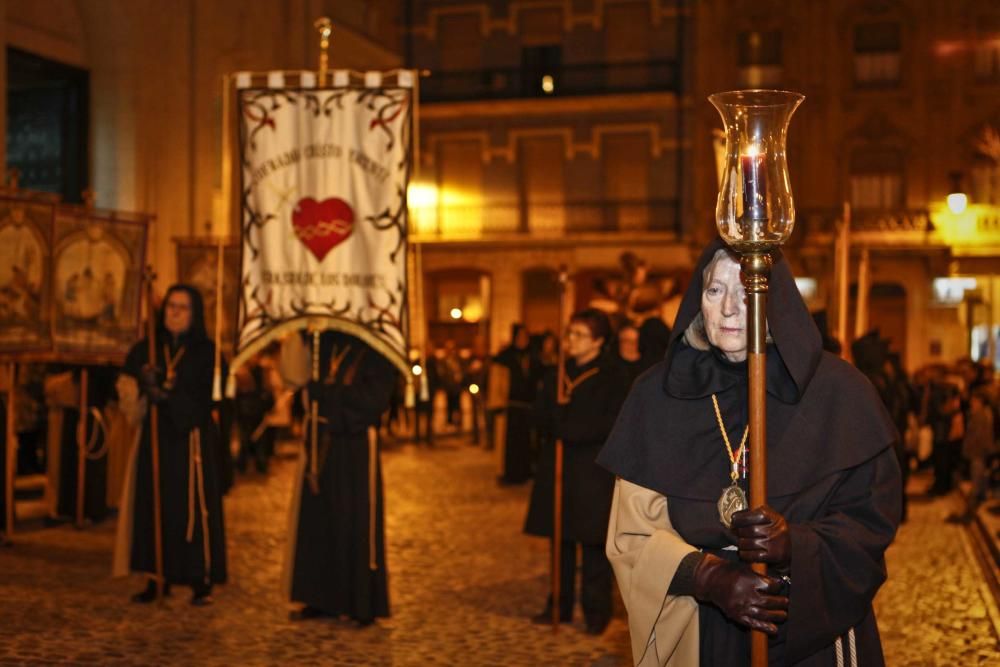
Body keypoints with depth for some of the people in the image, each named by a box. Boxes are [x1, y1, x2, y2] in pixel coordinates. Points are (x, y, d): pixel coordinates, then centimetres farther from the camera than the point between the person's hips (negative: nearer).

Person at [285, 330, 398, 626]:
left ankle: (364, 605, 11)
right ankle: (320, 599, 21)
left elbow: (375, 401, -15)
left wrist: (330, 390, -15)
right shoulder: (324, 341, 9)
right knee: (316, 522, 9)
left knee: (357, 524, 0)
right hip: (320, 443, 5)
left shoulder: (377, 353, -7)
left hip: (356, 448, -5)